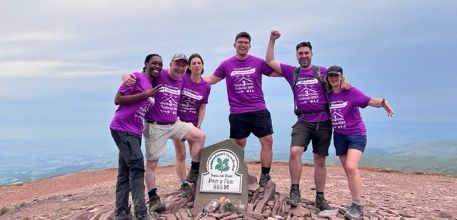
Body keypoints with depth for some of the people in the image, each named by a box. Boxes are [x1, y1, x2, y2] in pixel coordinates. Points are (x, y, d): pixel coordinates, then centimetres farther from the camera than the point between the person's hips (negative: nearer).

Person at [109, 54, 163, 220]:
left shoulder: (152, 86, 17)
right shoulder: (137, 77, -9)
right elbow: (118, 99, -15)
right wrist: (144, 94, -17)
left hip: (134, 132, 9)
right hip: (122, 129, -9)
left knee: (125, 172, 11)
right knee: (137, 167, -12)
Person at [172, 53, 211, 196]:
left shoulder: (206, 86, -2)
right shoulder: (182, 79, -10)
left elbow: (202, 108, 2)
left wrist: (198, 126, -3)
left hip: (193, 124, 3)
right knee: (181, 155, 3)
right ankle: (184, 184, 11)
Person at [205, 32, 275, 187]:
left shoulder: (258, 62, 3)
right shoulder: (226, 65, 4)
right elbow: (210, 79, 11)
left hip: (259, 110, 0)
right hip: (237, 113, 0)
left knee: (267, 141, -3)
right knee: (238, 145, 8)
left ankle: (265, 176, 8)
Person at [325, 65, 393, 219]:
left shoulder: (351, 92, -11)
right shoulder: (328, 95, 3)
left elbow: (371, 101, -20)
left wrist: (382, 103, -39)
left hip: (356, 134, -5)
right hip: (339, 136, 5)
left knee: (351, 167, -23)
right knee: (348, 171, 9)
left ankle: (357, 205, -13)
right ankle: (356, 204, 20)